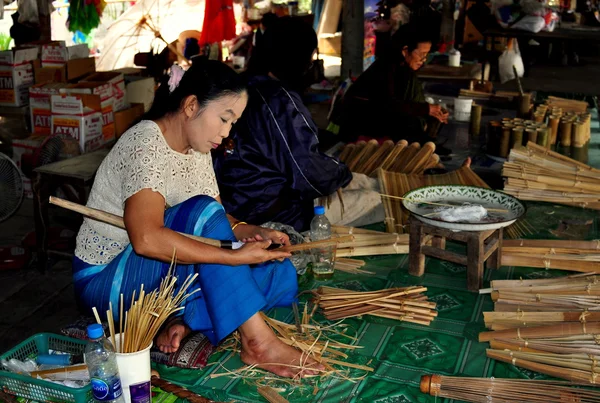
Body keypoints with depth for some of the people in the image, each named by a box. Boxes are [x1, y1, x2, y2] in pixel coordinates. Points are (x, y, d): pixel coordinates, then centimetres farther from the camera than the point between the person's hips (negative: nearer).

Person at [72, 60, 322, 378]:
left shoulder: (197, 149, 5)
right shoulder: (146, 144, -23)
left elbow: (217, 217, 8)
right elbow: (146, 238, -36)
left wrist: (245, 231, -15)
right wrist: (236, 256, -36)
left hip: (164, 274, 8)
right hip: (106, 279, -8)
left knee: (280, 272, -6)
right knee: (200, 212, -32)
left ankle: (185, 322, -20)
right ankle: (259, 342, -30)